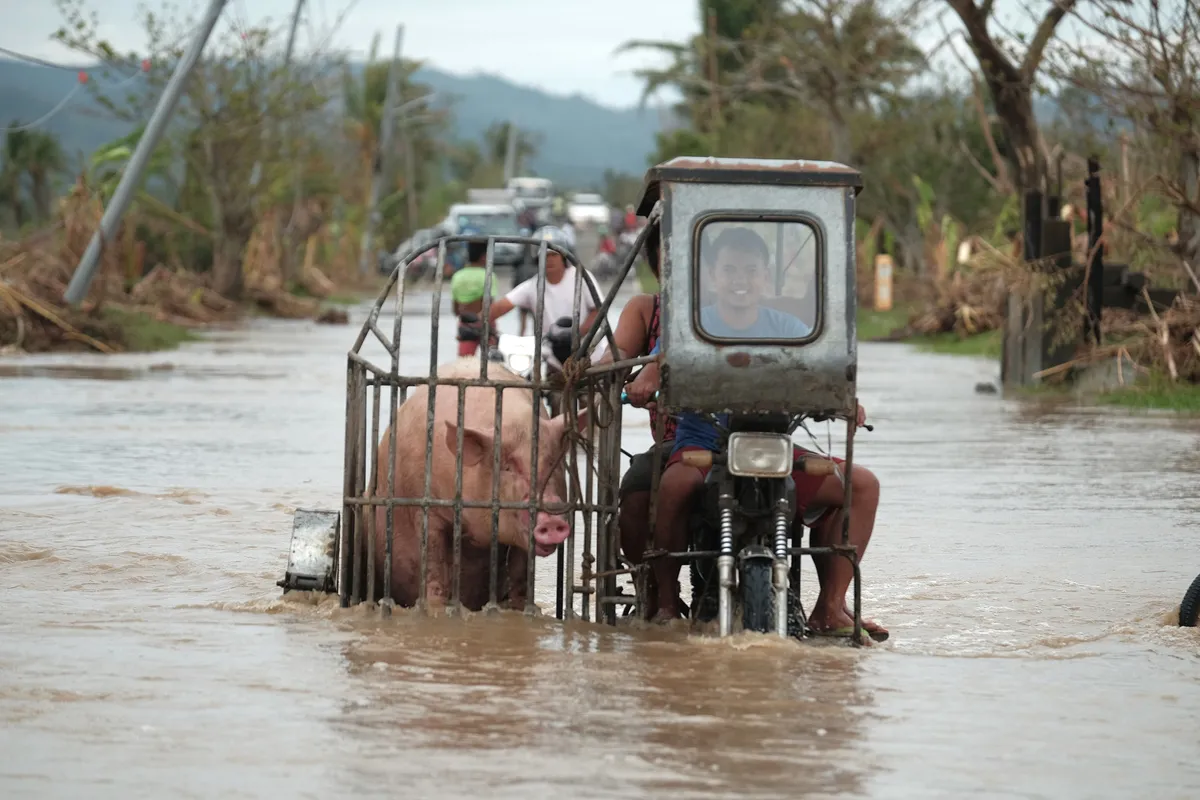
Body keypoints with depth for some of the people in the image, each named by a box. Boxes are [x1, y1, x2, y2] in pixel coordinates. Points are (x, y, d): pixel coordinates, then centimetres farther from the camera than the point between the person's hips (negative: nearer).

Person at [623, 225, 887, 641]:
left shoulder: (787, 329, 12)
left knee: (861, 483, -14)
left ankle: (830, 607, -5)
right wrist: (643, 384, -30)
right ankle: (667, 601, -19)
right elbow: (658, 366, -7)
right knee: (677, 482, -39)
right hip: (702, 447, -3)